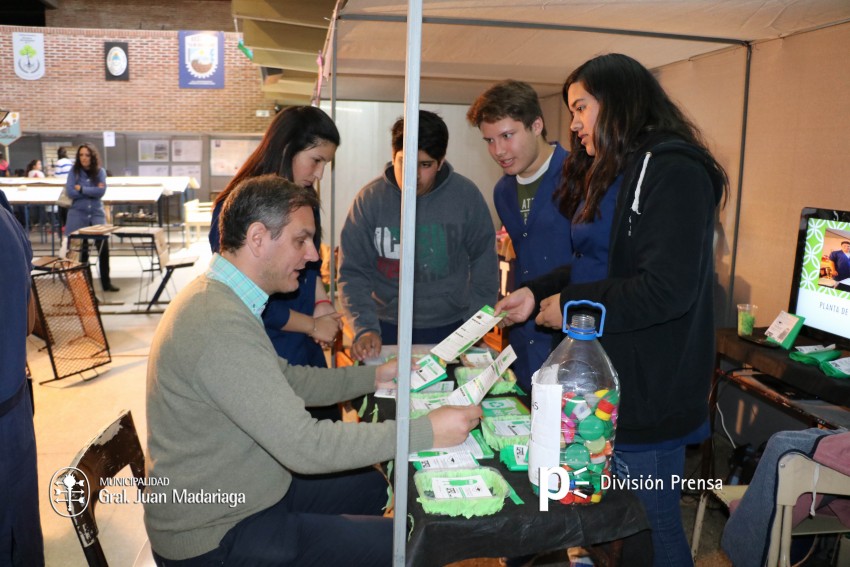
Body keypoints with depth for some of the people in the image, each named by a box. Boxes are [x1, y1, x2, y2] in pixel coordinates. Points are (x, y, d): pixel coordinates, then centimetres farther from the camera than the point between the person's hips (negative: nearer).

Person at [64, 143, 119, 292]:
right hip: (78, 214, 0)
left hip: (97, 213, 0)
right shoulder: (74, 171, 1)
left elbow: (101, 191, -11)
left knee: (103, 247, -8)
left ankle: (106, 282, 3)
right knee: (81, 249, 4)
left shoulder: (100, 171, 2)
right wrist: (92, 192, -9)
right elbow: (70, 192, -10)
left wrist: (81, 189, -9)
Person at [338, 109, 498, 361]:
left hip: (452, 327, 1)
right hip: (387, 328, 0)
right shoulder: (370, 199, -8)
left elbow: (484, 261, 3)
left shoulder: (466, 195, -6)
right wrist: (365, 329, -20)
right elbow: (352, 272, -7)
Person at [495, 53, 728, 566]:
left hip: (648, 393, -9)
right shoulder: (609, 174, 15)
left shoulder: (672, 174, -16)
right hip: (603, 382, 9)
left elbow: (667, 289, -24)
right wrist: (537, 293, 8)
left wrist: (570, 304, -16)